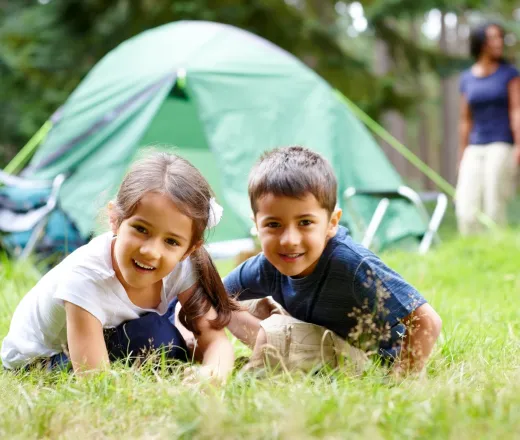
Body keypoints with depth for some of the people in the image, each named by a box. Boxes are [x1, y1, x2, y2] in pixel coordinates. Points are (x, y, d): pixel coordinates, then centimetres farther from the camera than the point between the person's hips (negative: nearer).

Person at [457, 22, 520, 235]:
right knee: (466, 210, -8)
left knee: (494, 209, -10)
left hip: (501, 146, -3)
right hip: (475, 149, 4)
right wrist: (461, 159, 14)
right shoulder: (467, 78, 12)